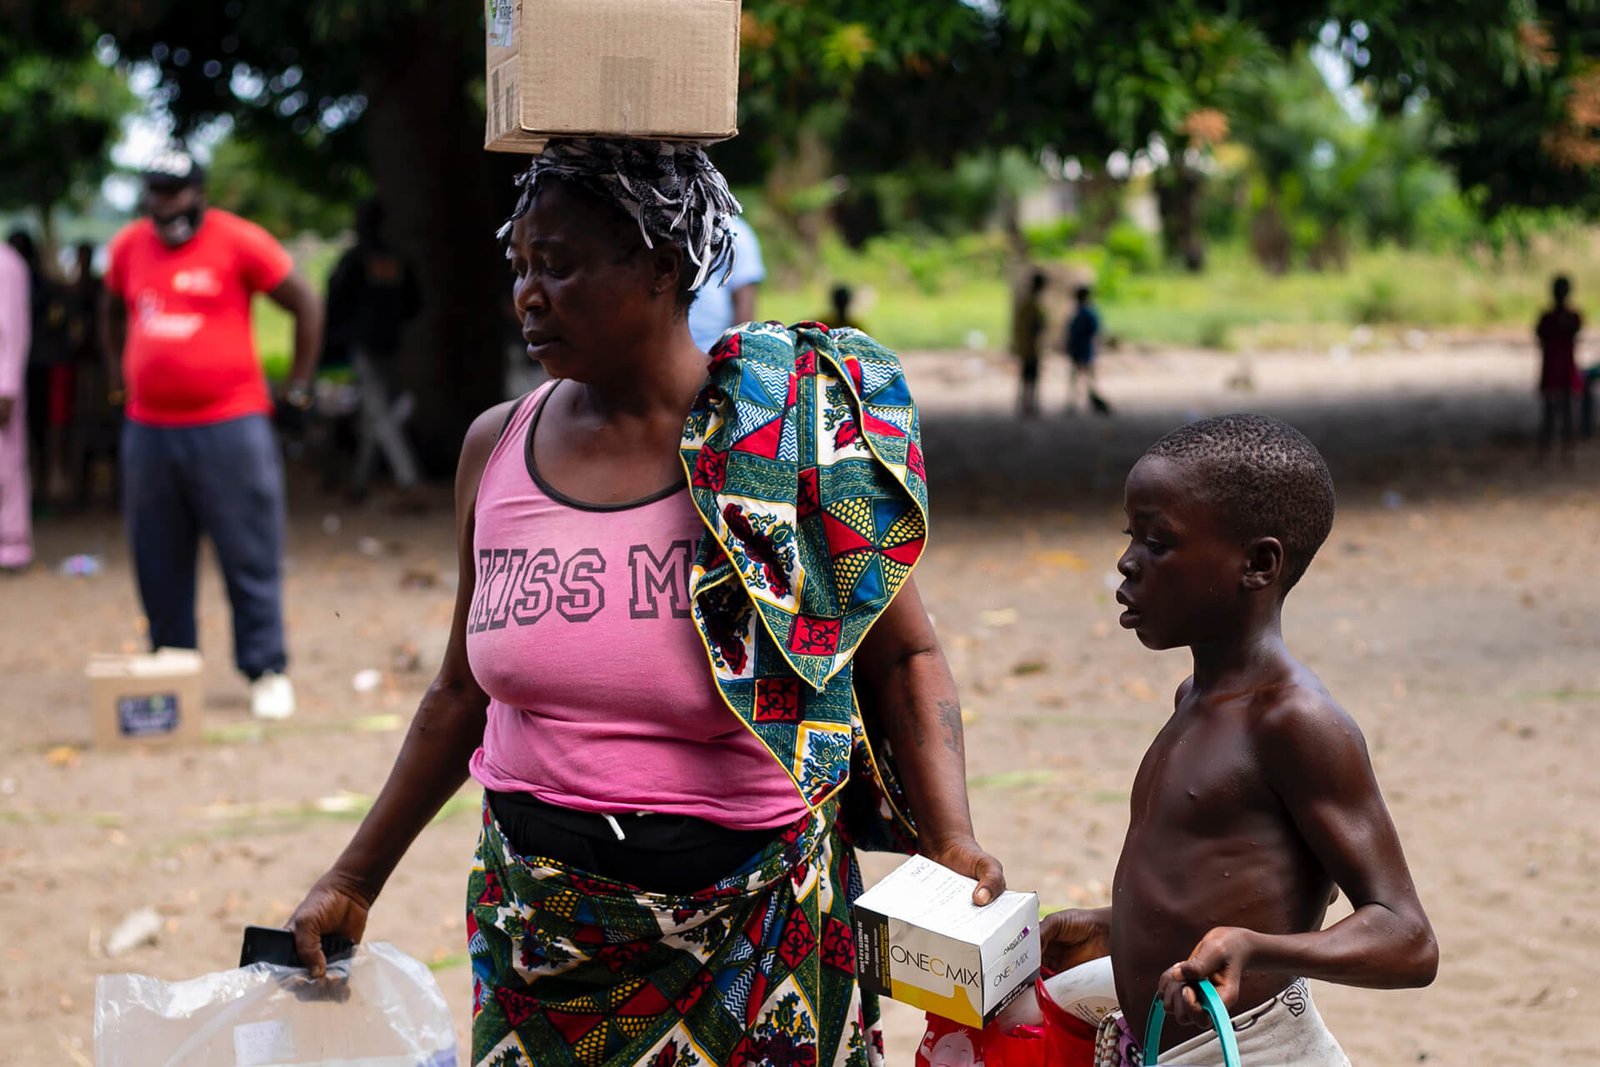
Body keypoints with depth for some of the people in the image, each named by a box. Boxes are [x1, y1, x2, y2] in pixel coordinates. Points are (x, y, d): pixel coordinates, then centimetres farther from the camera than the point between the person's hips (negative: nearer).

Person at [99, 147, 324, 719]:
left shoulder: (238, 242, -6)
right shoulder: (128, 247, 9)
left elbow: (305, 303, 0)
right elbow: (111, 311, 29)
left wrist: (299, 385, 0)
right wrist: (119, 372, 20)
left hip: (229, 425, -5)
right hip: (148, 429, 5)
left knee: (249, 558, -2)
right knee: (158, 562, 9)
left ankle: (267, 673, 4)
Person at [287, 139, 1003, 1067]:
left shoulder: (789, 441, -10)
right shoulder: (498, 449, 3)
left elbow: (904, 660, -3)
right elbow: (464, 692, 13)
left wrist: (953, 845, -17)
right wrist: (355, 882, 14)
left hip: (749, 930, -3)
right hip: (538, 927, 3)